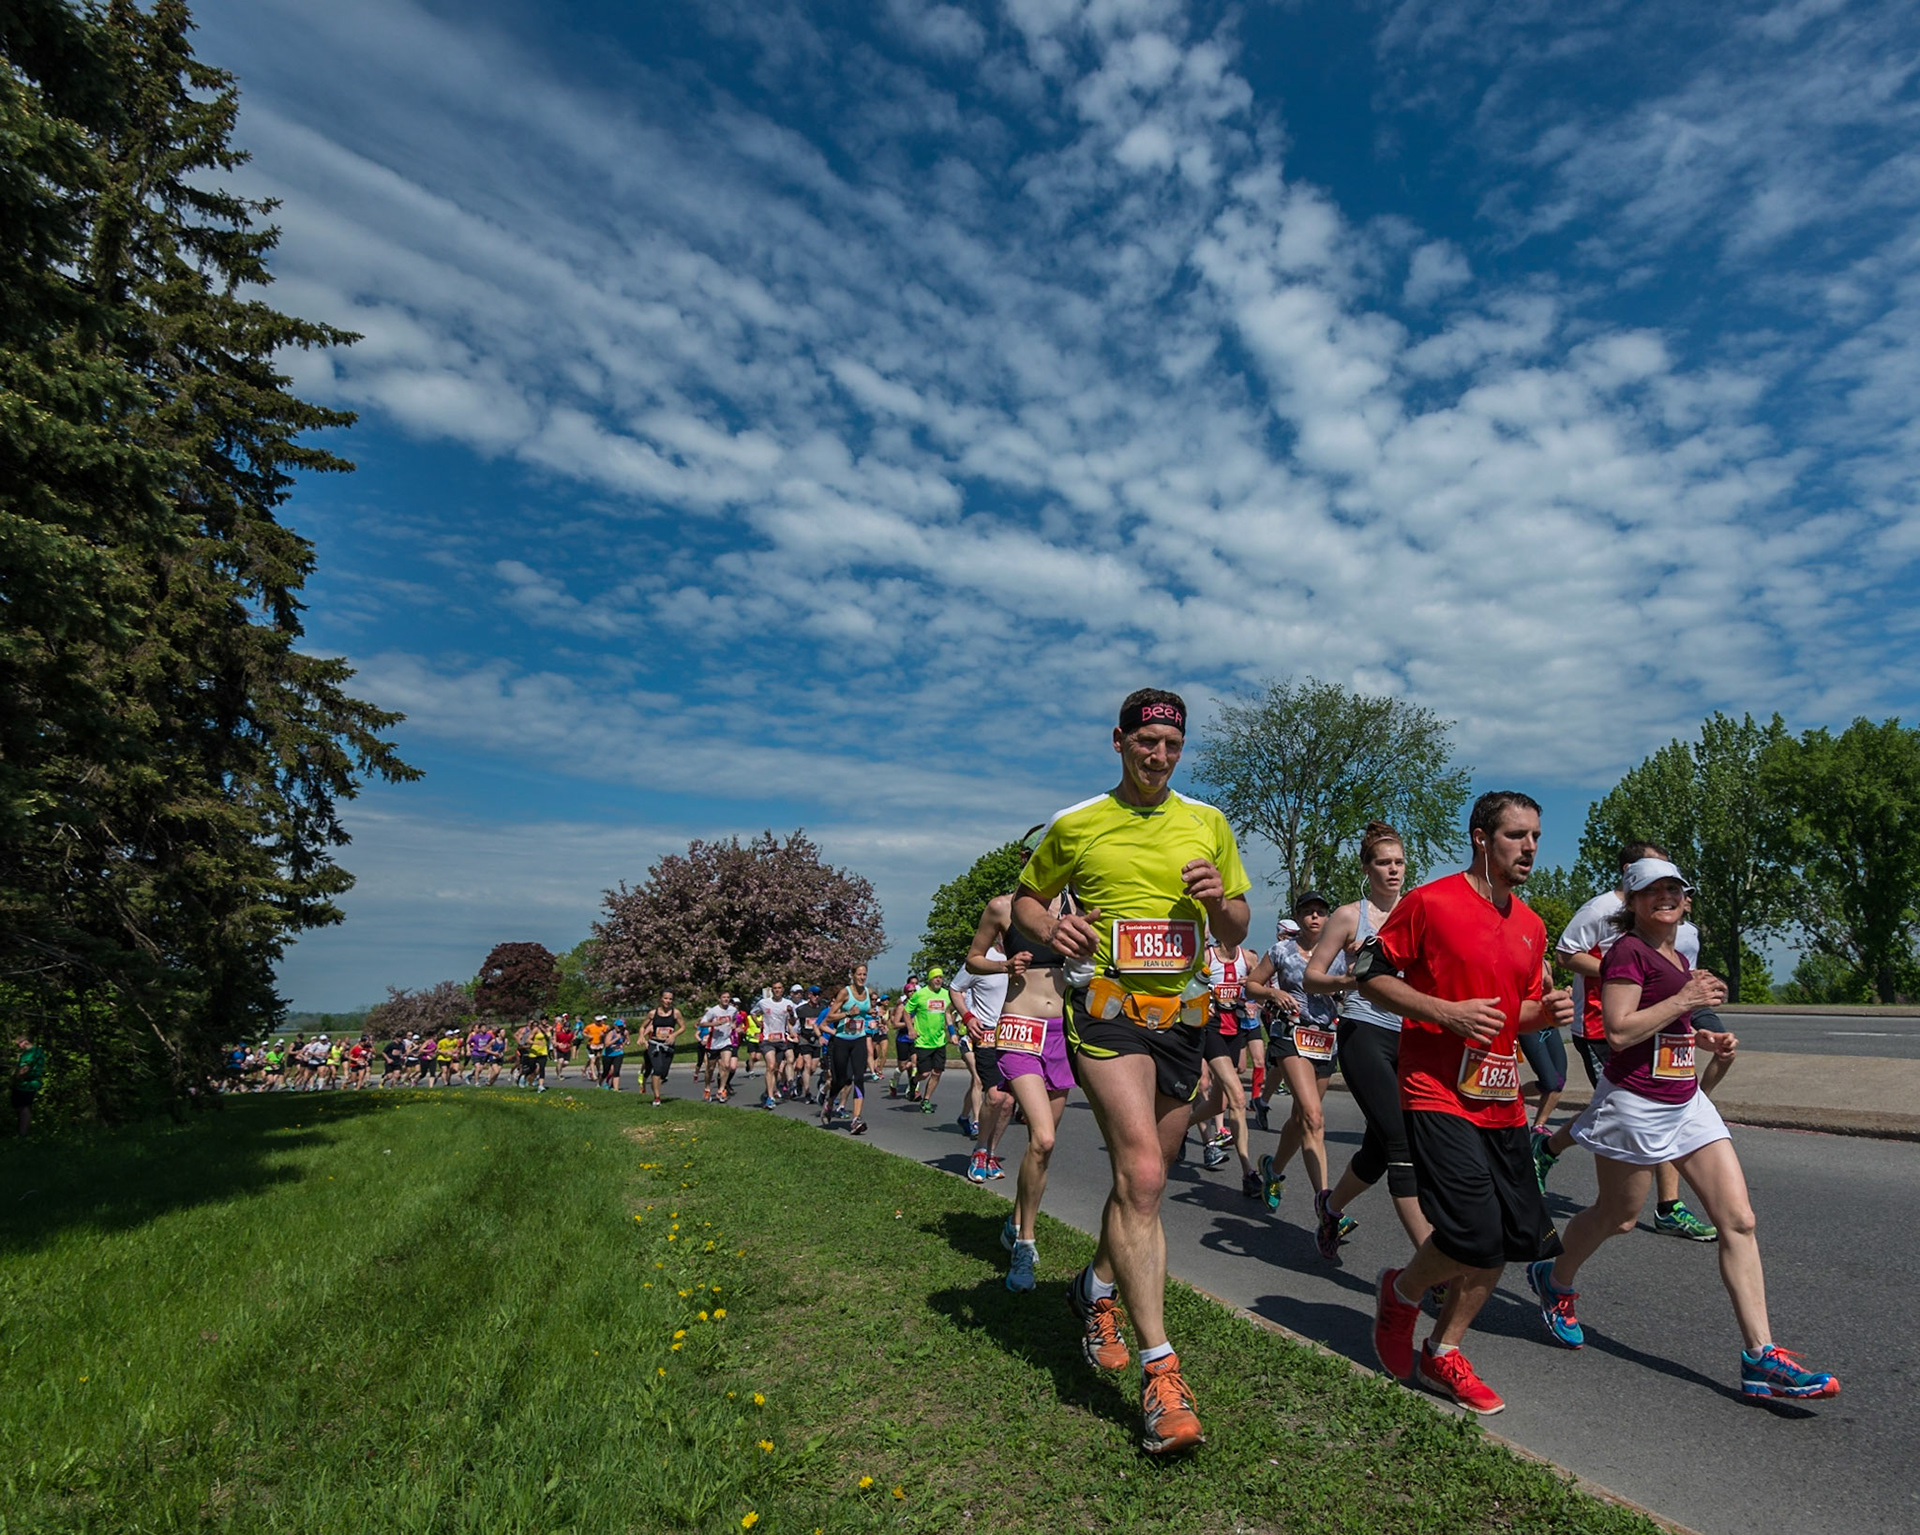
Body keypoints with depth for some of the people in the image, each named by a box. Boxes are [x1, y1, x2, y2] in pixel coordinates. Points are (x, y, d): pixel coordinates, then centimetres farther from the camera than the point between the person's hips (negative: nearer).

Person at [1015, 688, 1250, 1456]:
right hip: (1105, 1003, -4)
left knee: (1145, 1181, 14)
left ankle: (1097, 1291, 41)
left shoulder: (1207, 824, 9)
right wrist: (1049, 929, -10)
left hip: (1183, 1012, 4)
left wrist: (1218, 902, -9)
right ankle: (1160, 1371, -9)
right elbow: (1026, 898, 13)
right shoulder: (1075, 824, 1)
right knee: (1140, 1177, -18)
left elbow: (1237, 931, 14)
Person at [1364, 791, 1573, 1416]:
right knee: (1475, 1235, -16)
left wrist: (1546, 1010, 1)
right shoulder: (1429, 902, -9)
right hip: (1438, 1094, -8)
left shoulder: (1531, 925, 13)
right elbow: (1370, 974, -8)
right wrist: (1448, 1012, -18)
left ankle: (1444, 1352, 25)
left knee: (1519, 1235, 8)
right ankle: (1399, 1293, 17)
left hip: (1501, 1100, 8)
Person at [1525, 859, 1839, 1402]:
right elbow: (1619, 1031, -22)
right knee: (1617, 1217, 9)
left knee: (1739, 1220, -1)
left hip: (1685, 1102, 8)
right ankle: (1555, 1279, 34)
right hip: (1635, 1102, -8)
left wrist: (1705, 1039, 9)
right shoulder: (1628, 951, -14)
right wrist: (1686, 999, -19)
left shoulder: (1678, 956, 13)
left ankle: (1760, 1356, 3)